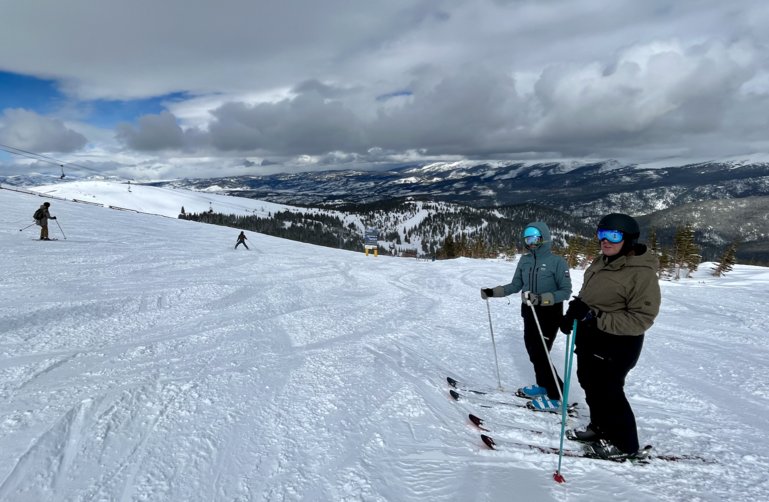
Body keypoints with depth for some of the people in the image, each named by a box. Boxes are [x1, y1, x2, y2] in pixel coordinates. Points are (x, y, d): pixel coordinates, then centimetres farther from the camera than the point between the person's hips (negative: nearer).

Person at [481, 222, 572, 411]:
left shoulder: (557, 261, -14)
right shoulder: (524, 260, 3)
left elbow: (566, 291, -15)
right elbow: (515, 286, 10)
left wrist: (542, 299, -30)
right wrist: (492, 292, -1)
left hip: (549, 314, -6)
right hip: (529, 312, 6)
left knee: (540, 354, -6)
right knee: (533, 352, 10)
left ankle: (555, 396, 8)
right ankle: (543, 385, 30)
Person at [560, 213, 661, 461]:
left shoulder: (642, 273, -23)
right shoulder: (602, 262, 4)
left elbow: (641, 319, -24)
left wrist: (597, 318, -29)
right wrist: (576, 310, -1)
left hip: (616, 345, -8)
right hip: (590, 338, 9)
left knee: (608, 392, 6)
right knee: (591, 385, 22)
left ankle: (625, 443, 28)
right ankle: (599, 427, 44)